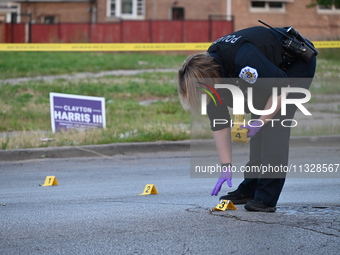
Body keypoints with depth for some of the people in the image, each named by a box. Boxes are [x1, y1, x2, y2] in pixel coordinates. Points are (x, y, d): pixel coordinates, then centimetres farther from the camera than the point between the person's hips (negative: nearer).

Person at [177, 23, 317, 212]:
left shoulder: (243, 61, -38)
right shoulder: (209, 66, -9)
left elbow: (282, 87, -29)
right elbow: (219, 121, -3)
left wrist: (263, 120, -23)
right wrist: (226, 167, -3)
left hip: (299, 61, -9)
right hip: (273, 66, 9)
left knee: (274, 124, -17)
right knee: (258, 127, 7)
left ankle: (267, 198, -17)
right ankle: (250, 189, 16)